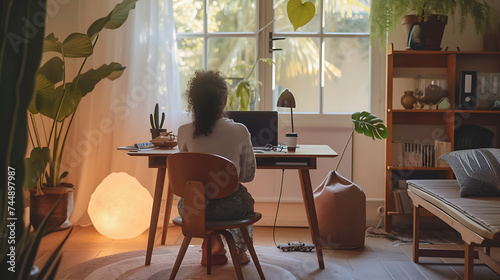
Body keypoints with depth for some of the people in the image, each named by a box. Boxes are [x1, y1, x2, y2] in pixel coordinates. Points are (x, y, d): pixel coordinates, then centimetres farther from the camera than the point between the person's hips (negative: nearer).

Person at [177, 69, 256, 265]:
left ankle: (213, 241, 27)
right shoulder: (239, 131, -11)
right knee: (246, 200, 35)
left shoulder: (184, 132, -7)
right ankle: (241, 251, 46)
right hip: (229, 207, -1)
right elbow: (248, 175, 0)